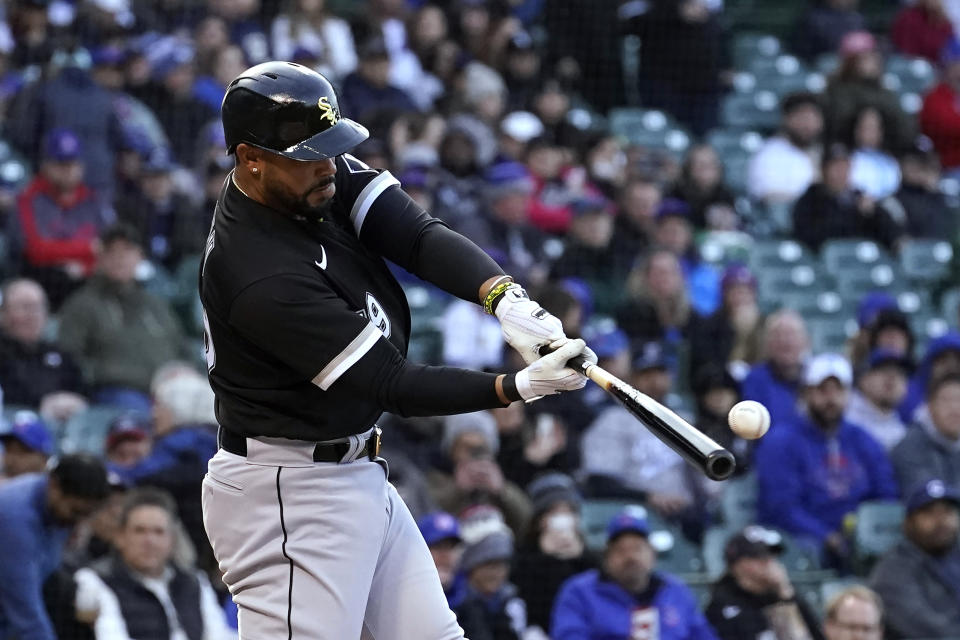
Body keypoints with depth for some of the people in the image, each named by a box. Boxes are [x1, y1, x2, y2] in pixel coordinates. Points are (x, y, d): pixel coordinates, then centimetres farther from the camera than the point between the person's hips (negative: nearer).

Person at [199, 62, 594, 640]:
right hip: (288, 498, -10)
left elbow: (417, 234, -12)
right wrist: (520, 387, -30)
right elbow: (395, 386, -24)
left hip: (358, 478, 10)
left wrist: (506, 298, -30)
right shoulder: (263, 277, -26)